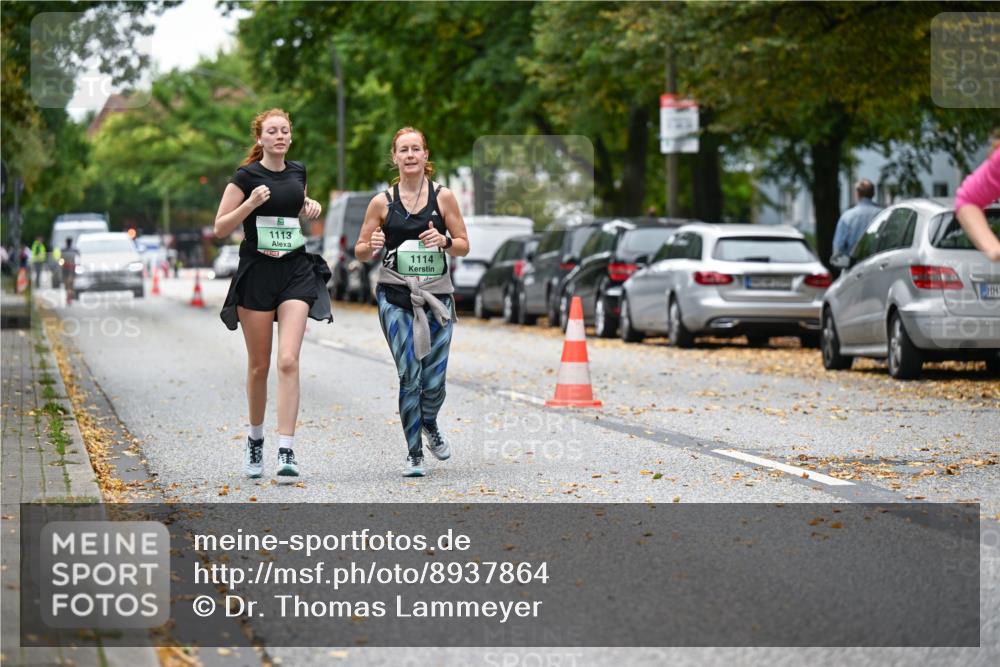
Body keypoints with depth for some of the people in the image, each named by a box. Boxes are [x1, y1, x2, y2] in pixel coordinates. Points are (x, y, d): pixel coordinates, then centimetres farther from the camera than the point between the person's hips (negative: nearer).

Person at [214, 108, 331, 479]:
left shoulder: (298, 172, 10)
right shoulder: (246, 177, -3)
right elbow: (221, 229, -4)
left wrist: (311, 208, 9)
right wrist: (251, 203, -18)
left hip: (296, 272, 2)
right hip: (256, 272, -2)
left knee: (288, 361, -13)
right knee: (259, 365, 6)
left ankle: (287, 451, -17)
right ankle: (255, 439, 28)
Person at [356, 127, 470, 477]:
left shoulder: (443, 196, 4)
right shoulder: (382, 202, 3)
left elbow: (464, 246, 7)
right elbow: (360, 252, 9)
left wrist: (444, 240, -14)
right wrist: (373, 246, -13)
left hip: (437, 296, 1)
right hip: (395, 297, -1)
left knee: (434, 380, -2)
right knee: (410, 376, -9)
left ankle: (429, 425, 33)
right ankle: (414, 453, 5)